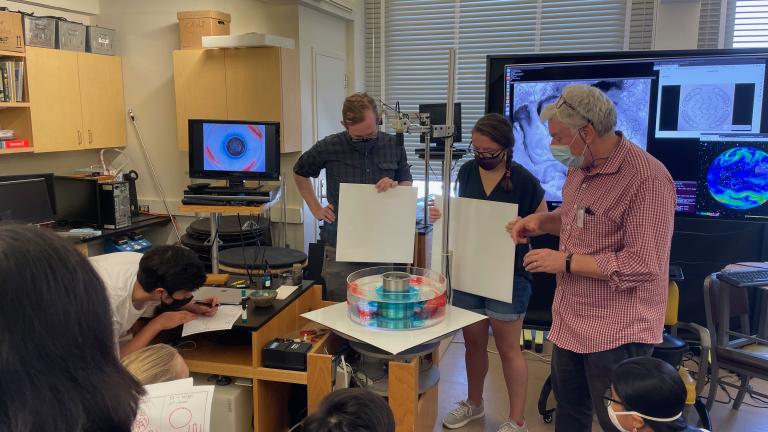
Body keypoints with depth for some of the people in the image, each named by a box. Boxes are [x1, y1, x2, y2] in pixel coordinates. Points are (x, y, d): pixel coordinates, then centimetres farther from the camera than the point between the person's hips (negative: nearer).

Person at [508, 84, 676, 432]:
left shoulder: (647, 179, -24)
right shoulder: (580, 166, 4)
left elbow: (641, 265, -27)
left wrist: (565, 262, -22)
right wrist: (541, 221, 1)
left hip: (617, 330, -8)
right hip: (571, 319, 9)